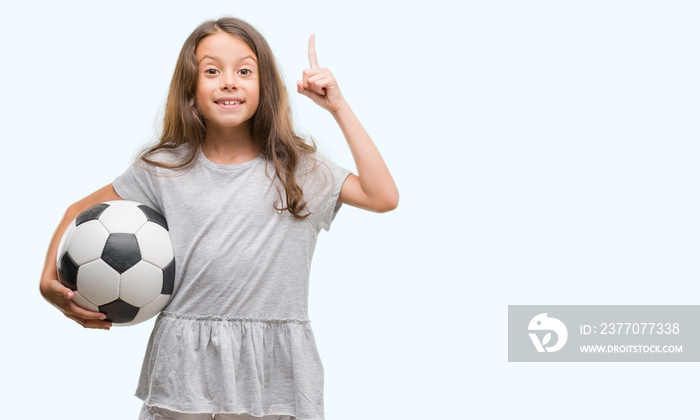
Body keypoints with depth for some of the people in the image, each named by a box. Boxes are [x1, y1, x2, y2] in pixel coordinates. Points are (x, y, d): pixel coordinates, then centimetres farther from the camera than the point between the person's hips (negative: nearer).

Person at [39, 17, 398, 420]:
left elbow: (384, 197, -7)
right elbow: (81, 212, 14)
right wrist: (50, 281, -3)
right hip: (185, 366, 0)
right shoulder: (164, 169, 3)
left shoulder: (297, 168, 3)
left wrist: (339, 108, -6)